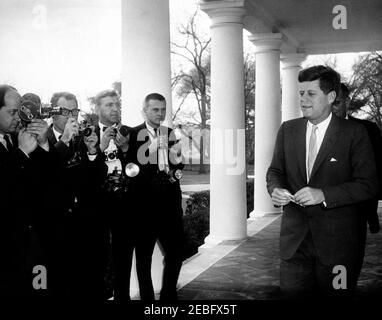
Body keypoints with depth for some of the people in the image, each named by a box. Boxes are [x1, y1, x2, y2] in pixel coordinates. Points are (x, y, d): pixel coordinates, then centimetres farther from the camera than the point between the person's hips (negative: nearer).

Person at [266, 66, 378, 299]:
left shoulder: (354, 133, -5)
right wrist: (275, 189, -9)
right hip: (294, 240, 3)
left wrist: (323, 194, -22)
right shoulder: (287, 130, 8)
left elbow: (368, 184, -10)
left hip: (336, 240, -3)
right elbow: (275, 171, 15)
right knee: (292, 294, 6)